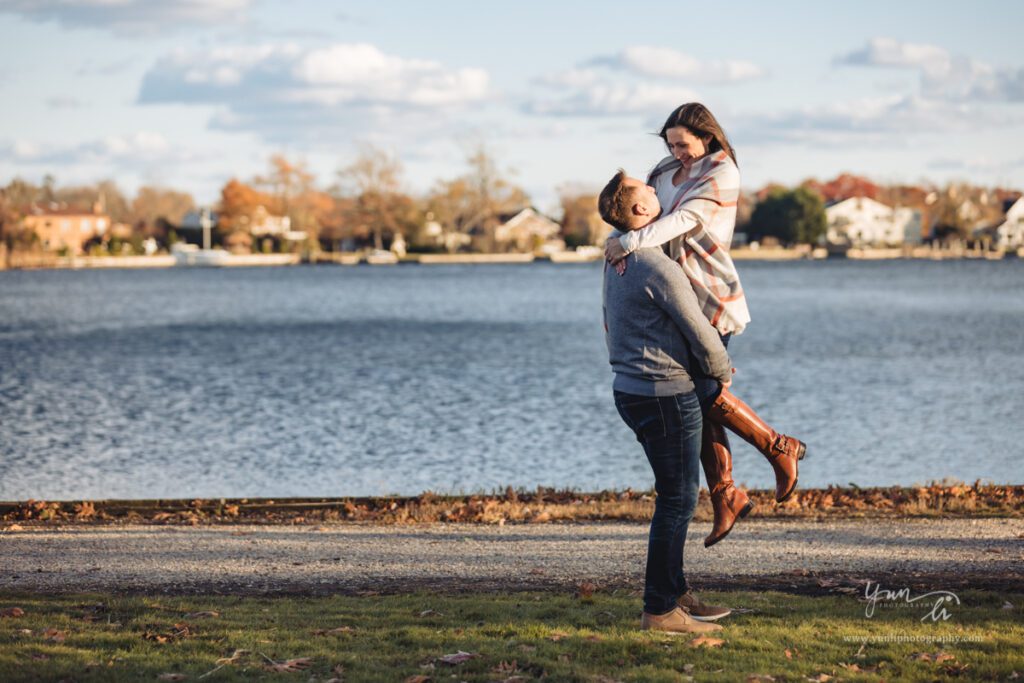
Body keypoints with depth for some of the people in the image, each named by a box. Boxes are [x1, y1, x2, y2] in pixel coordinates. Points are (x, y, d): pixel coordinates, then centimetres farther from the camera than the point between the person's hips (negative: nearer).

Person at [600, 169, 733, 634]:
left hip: (629, 388, 10)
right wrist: (723, 373, 4)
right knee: (677, 500, -4)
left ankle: (676, 593, 23)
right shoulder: (658, 267, -20)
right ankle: (660, 610, -2)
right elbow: (699, 332, -13)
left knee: (677, 496, 18)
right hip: (666, 394, -10)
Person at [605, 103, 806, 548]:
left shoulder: (721, 174, -10)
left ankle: (781, 449, 10)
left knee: (704, 392, -10)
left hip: (712, 295, -7)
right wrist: (620, 242, -15)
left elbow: (684, 219, -24)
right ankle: (725, 496, 13)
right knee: (693, 395, 5)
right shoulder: (667, 171, 11)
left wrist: (631, 241, -34)